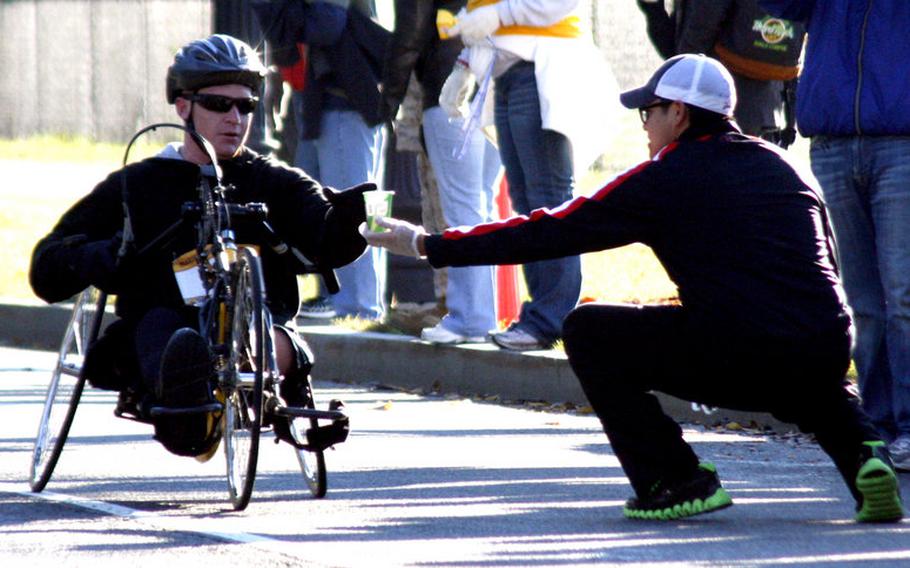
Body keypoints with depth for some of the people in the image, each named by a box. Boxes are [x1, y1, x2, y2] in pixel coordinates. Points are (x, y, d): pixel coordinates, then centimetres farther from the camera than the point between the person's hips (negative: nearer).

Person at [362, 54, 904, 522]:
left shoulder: (662, 180, 5)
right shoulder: (782, 165, 20)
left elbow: (550, 233, 8)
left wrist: (429, 244, 15)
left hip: (732, 358, -6)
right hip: (826, 354, 6)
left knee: (589, 333, 12)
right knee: (822, 391, 42)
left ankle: (676, 480, 6)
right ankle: (865, 455, 9)